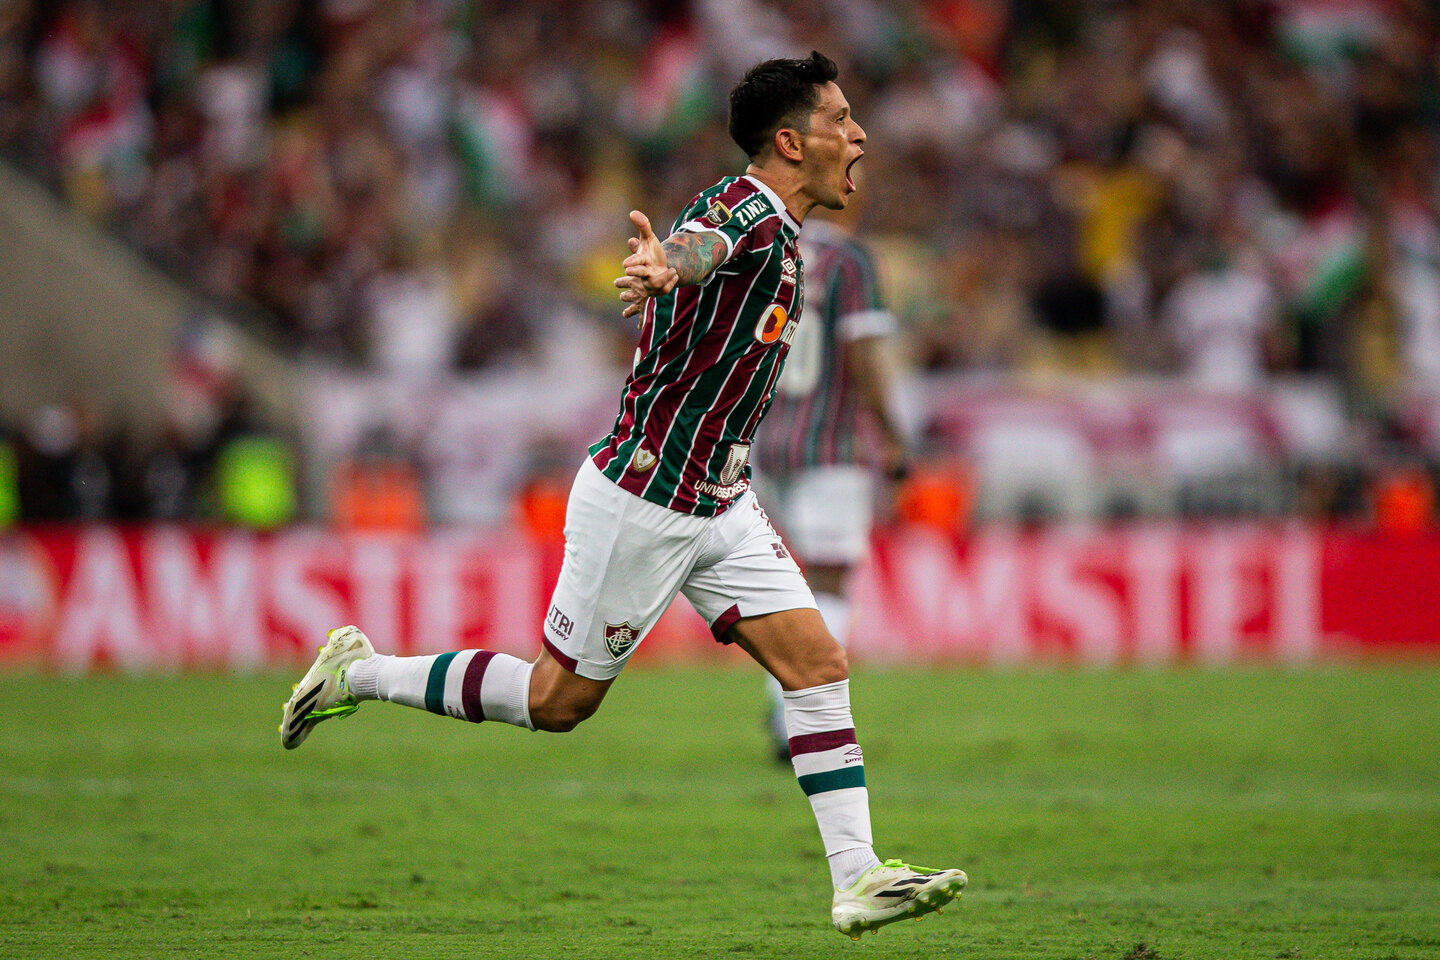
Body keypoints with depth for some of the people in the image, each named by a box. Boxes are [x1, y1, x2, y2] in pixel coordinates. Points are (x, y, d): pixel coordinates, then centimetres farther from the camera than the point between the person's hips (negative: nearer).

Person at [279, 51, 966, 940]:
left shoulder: (779, 232, 8)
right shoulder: (750, 213, -22)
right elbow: (705, 244, -48)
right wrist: (666, 266, -70)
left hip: (719, 506, 9)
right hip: (642, 501, -9)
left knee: (819, 664, -3)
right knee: (559, 699, 4)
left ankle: (859, 879, -2)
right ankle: (358, 673, 20)